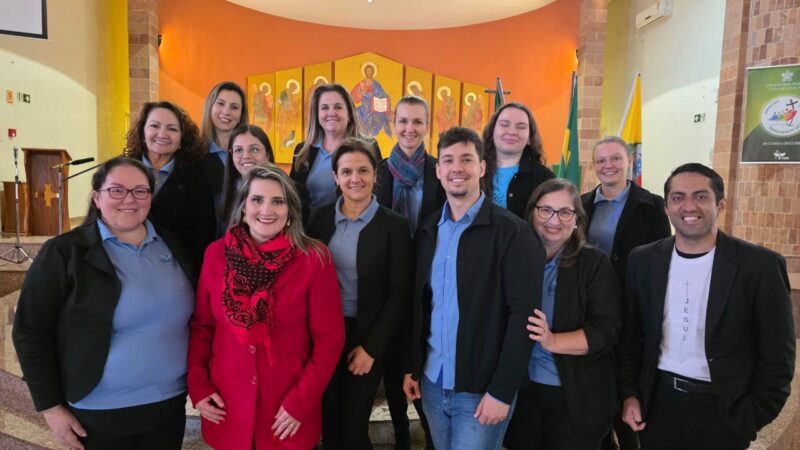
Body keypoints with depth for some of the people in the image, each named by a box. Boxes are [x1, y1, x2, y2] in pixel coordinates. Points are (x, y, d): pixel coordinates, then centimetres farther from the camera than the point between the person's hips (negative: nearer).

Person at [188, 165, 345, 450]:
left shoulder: (314, 260, -11)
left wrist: (302, 401, -12)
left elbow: (329, 338, -9)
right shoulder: (216, 254, -3)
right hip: (226, 405, 3)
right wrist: (197, 385, -3)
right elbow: (201, 326, 5)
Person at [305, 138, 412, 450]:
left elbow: (399, 294, -8)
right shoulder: (320, 218, 1)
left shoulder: (394, 225, -8)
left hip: (367, 337, -3)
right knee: (327, 423, 15)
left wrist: (371, 347, -10)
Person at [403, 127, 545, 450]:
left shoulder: (512, 232, -12)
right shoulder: (428, 231, 5)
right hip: (432, 384, 5)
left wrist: (502, 390, -16)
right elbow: (419, 304, 11)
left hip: (481, 390, -5)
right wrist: (412, 366, 8)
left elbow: (523, 315, -15)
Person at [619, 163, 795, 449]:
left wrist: (750, 419, -7)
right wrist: (628, 393, 2)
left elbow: (776, 357, -6)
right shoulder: (644, 260, -2)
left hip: (722, 410, -2)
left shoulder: (760, 265, -11)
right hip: (656, 403, 3)